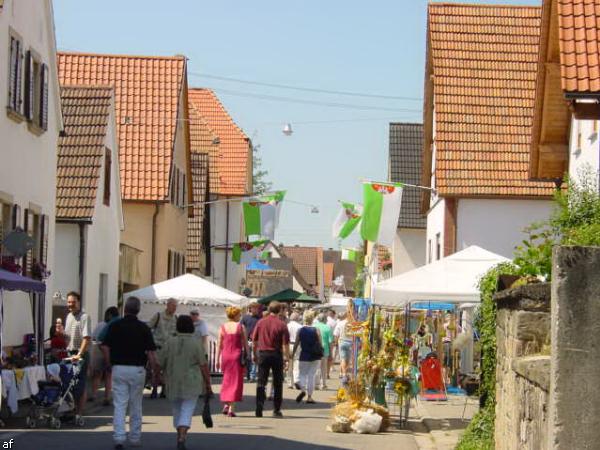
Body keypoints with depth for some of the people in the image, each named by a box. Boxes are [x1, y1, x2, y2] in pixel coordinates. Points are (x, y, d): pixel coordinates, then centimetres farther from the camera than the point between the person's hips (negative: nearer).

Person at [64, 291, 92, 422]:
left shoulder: (84, 317, -12)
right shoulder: (69, 316, 14)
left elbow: (87, 338, -20)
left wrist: (79, 354, -29)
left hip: (81, 354, -8)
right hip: (70, 353, 8)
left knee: (80, 386, -6)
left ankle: (79, 414, -3)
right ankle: (73, 410, 20)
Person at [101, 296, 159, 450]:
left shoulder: (115, 326, -1)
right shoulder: (143, 328, -2)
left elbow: (105, 347, -5)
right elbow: (151, 352, -7)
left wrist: (109, 365, 7)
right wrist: (155, 370, 0)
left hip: (119, 368, 0)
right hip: (137, 369, 0)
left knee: (119, 404, 0)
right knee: (136, 406, 12)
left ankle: (119, 437, -10)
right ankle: (135, 437, 18)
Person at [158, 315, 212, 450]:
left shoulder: (170, 342, -3)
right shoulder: (197, 343, -7)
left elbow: (159, 363, 0)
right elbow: (203, 365, -7)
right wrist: (208, 383, 0)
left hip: (173, 383, 2)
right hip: (192, 383, -2)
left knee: (177, 410, 19)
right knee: (187, 411, -3)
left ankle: (180, 436, 28)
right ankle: (182, 438, -19)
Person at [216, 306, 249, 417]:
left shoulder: (222, 327, 3)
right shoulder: (240, 327, -4)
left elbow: (219, 345, 3)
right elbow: (245, 344, -3)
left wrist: (217, 360, 8)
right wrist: (247, 357, 6)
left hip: (225, 355, 3)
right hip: (237, 355, -3)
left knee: (227, 380, 20)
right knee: (236, 381, 3)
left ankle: (226, 405, 15)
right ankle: (231, 408, -2)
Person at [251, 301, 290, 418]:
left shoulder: (260, 322, 1)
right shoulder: (281, 325, -8)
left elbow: (254, 340, 5)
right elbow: (285, 343, -11)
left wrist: (255, 354, 15)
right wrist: (287, 356, -3)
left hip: (262, 353, 2)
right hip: (276, 354, -2)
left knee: (261, 382, 5)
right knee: (278, 383, 10)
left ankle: (259, 409, -6)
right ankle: (276, 410, 12)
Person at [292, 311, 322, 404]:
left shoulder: (300, 330, -4)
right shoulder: (316, 331, -5)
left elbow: (296, 344, 0)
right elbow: (320, 343, -3)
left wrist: (293, 354, 12)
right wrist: (319, 353, 12)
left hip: (304, 356, 0)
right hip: (315, 357, 0)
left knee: (302, 374, 12)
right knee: (312, 375, 8)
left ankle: (303, 389, -16)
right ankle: (309, 397, 8)